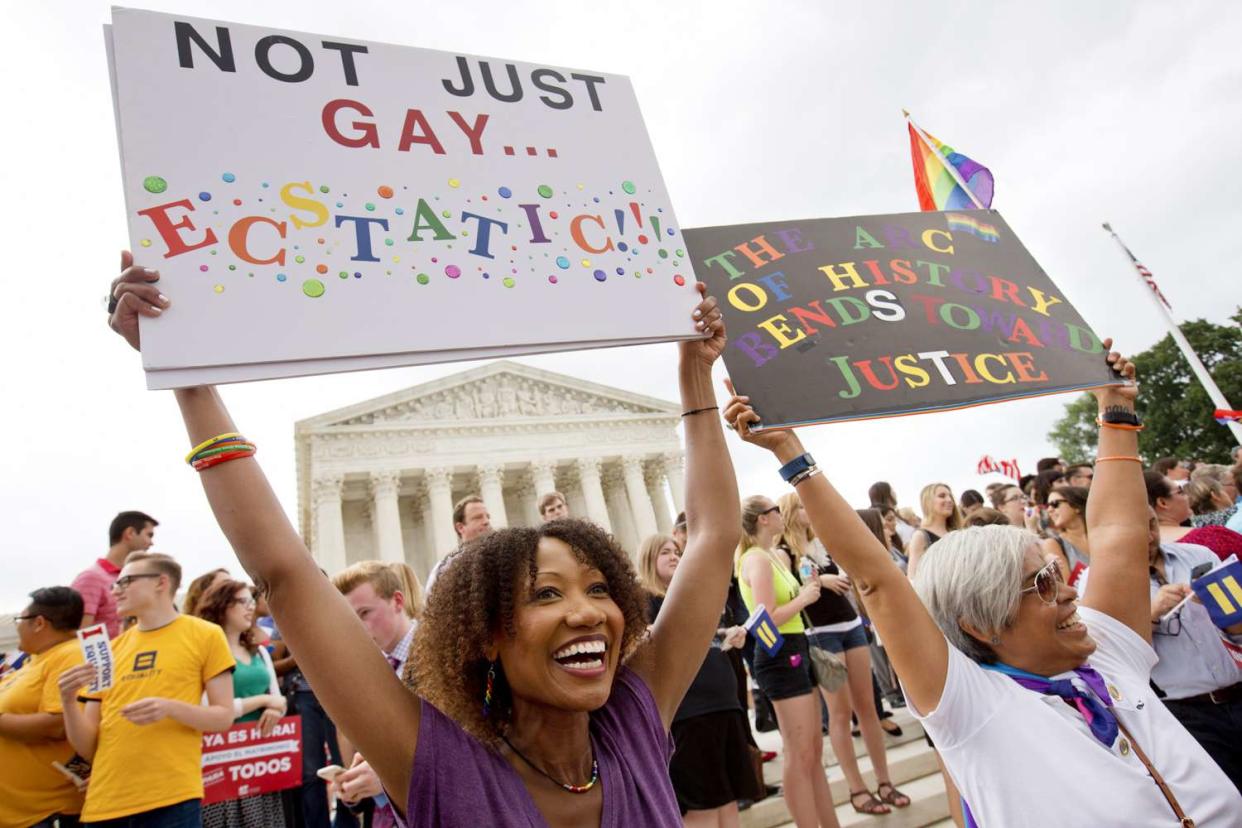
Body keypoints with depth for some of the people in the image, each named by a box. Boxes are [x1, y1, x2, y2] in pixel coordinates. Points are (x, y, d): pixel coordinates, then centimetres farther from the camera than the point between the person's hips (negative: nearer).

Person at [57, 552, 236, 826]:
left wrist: (170, 707, -17)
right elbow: (87, 748, 10)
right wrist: (69, 702, -6)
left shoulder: (205, 635, -1)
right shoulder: (110, 649, 11)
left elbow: (224, 717, -2)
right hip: (104, 802, 4)